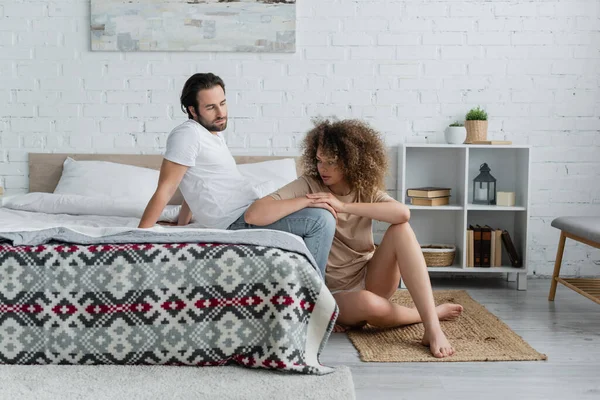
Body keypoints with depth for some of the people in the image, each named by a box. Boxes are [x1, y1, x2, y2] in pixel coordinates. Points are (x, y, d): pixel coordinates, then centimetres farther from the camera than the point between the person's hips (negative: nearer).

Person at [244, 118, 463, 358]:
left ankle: (432, 327, -27)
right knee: (368, 305, -39)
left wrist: (344, 207, -30)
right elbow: (254, 215, -28)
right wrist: (307, 201, -30)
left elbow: (403, 213, -25)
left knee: (400, 229, -23)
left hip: (370, 279, 4)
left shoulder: (366, 190, -1)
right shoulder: (307, 186, -12)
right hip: (335, 292, -4)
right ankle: (431, 312, -7)